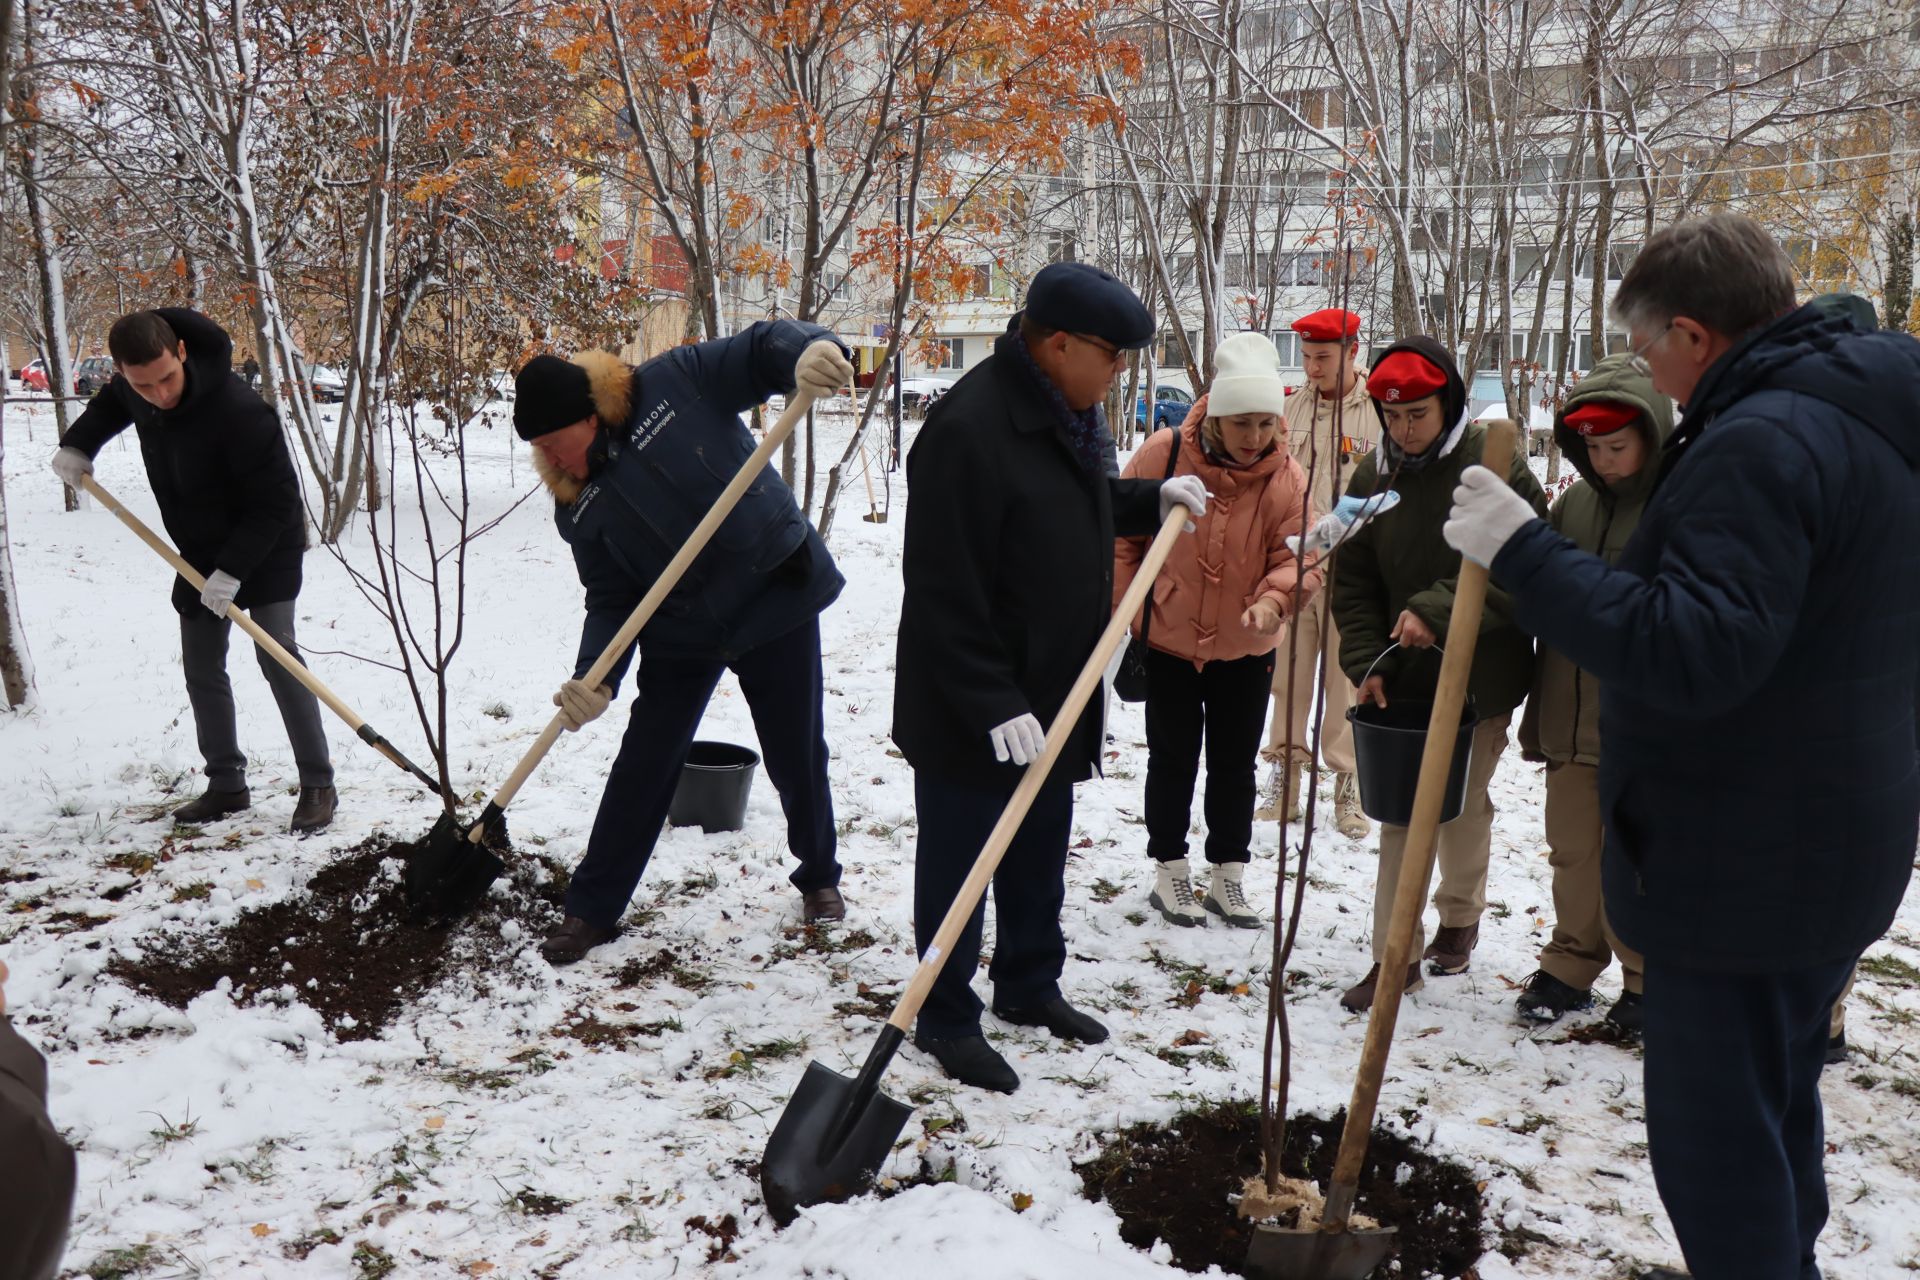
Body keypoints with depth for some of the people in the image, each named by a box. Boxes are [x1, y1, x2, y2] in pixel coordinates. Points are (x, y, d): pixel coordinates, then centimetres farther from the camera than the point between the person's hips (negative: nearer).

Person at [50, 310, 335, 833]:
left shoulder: (239, 411, -33)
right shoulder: (135, 393, -10)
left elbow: (275, 502, -29)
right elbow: (112, 401, 18)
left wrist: (232, 570, -30)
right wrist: (77, 444, 1)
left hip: (265, 550, -7)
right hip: (199, 554, 7)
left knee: (275, 653, -17)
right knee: (201, 669, 8)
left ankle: (317, 784, -10)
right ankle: (227, 785, 19)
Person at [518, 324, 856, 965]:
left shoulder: (674, 383, -13)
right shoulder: (578, 509, -4)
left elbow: (761, 347, -14)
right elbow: (611, 601, -4)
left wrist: (809, 348, -37)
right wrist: (595, 678, -20)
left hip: (778, 595, -2)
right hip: (680, 633, 3)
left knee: (797, 756, 8)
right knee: (643, 764, 4)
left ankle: (819, 879, 33)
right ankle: (591, 909, 19)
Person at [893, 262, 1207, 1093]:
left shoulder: (1064, 411, 6)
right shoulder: (968, 429, -25)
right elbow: (944, 593, -27)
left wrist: (1152, 500, 9)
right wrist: (994, 705, -27)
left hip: (1051, 695, 9)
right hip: (968, 711, -9)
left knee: (1040, 853, 22)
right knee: (958, 861, 7)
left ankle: (1029, 985, 40)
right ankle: (946, 1018, 23)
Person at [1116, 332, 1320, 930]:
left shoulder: (1287, 477, -11)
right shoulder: (1162, 455, -16)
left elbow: (1298, 559, -11)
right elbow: (1121, 538, -5)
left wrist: (1273, 600, -33)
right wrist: (1131, 612, -5)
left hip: (1245, 651, 2)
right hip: (1166, 641, -2)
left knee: (1235, 766, 13)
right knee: (1173, 761, 10)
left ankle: (1228, 875, 28)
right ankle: (1169, 871, 26)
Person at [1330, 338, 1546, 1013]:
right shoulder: (1373, 474, 1)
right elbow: (1352, 582, 4)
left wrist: (1438, 611, -29)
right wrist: (1366, 662, -7)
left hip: (1481, 675, -3)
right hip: (1403, 678, 3)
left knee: (1464, 804, 13)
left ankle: (1460, 917, 38)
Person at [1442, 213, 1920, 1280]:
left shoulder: (1761, 441, -23)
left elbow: (1692, 651, -31)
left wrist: (1522, 549, -28)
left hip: (1738, 867, -10)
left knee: (1717, 1132, 2)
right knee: (1780, 1096, 25)